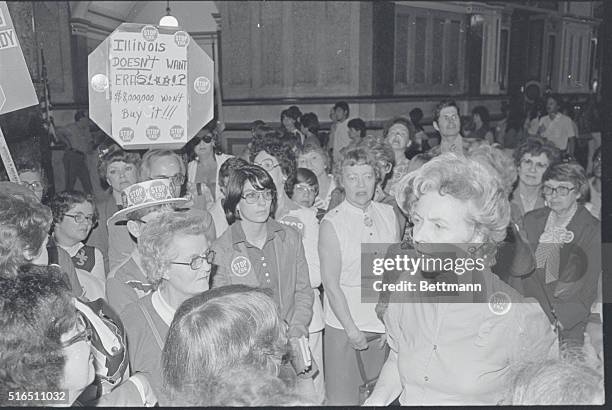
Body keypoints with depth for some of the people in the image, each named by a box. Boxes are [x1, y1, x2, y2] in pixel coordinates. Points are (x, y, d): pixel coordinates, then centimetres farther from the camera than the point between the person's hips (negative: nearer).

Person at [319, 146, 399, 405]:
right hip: (345, 327, -4)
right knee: (343, 398, 5)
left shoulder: (388, 214, 2)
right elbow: (331, 286, -12)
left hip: (386, 325, 4)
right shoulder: (331, 223, -12)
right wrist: (352, 331, -13)